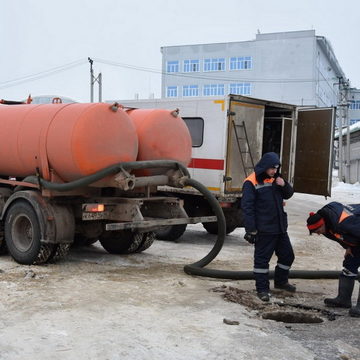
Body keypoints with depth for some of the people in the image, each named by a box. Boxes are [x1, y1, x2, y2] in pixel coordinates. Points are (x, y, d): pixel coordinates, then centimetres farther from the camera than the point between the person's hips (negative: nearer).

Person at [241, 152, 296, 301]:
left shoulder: (275, 179, 9)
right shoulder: (251, 182, -13)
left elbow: (288, 194, 18)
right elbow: (247, 207, -15)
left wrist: (284, 185, -6)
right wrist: (251, 230, -18)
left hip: (280, 227, 8)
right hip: (264, 229, -8)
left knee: (287, 255, 18)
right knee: (262, 258, 0)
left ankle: (281, 281, 37)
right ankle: (262, 289, 12)